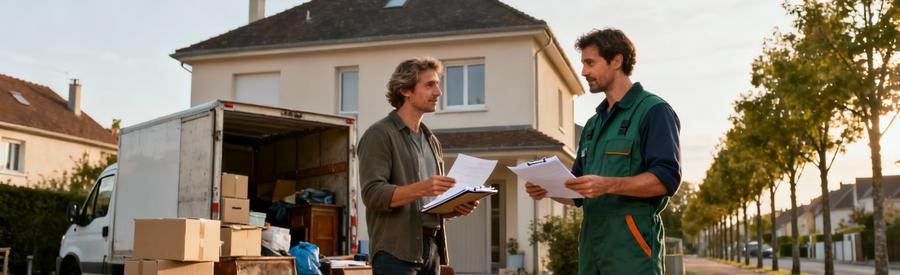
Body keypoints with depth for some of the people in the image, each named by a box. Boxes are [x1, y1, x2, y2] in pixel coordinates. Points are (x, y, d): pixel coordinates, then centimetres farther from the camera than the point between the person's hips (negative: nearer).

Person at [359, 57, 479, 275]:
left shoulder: (431, 141, 21)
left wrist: (456, 207, 3)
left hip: (432, 249, 7)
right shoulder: (379, 135, -4)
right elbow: (372, 193, -15)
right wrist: (420, 189, -28)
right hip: (396, 251, -7)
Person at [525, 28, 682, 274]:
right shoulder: (593, 124, 22)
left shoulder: (653, 111, -3)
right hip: (591, 244, 8)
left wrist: (607, 185, -26)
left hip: (631, 244, -7)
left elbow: (667, 178, -15)